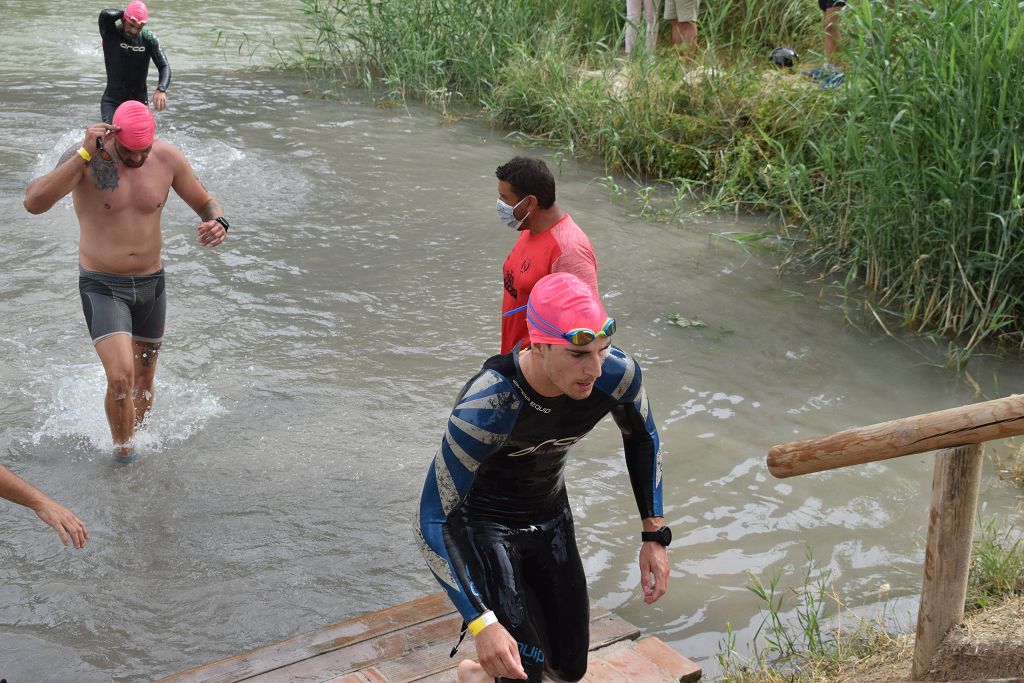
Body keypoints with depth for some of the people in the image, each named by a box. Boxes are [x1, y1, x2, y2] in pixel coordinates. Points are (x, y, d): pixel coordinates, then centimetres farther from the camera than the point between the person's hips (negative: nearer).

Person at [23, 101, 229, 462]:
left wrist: (218, 223, -20)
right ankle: (123, 456, 6)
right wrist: (85, 154, -38)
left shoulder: (167, 157, -8)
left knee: (143, 385, 16)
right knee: (121, 378, -20)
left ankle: (131, 440, 43)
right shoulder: (85, 159, -18)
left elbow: (206, 203, 5)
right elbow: (33, 202, -33)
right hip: (101, 286, -4)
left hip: (151, 283, 4)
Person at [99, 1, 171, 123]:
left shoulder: (149, 38, -5)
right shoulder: (111, 33, -10)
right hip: (112, 101, -3)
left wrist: (161, 89, -32)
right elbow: (105, 15, -32)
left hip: (139, 100, 3)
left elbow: (164, 67, -12)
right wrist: (124, 14, -12)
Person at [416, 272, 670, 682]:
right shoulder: (484, 408, -38)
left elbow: (642, 439, 2)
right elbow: (432, 523, -32)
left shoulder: (618, 374, -23)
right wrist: (482, 622, -39)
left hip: (551, 517, 5)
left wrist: (654, 536, 0)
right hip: (484, 523, -5)